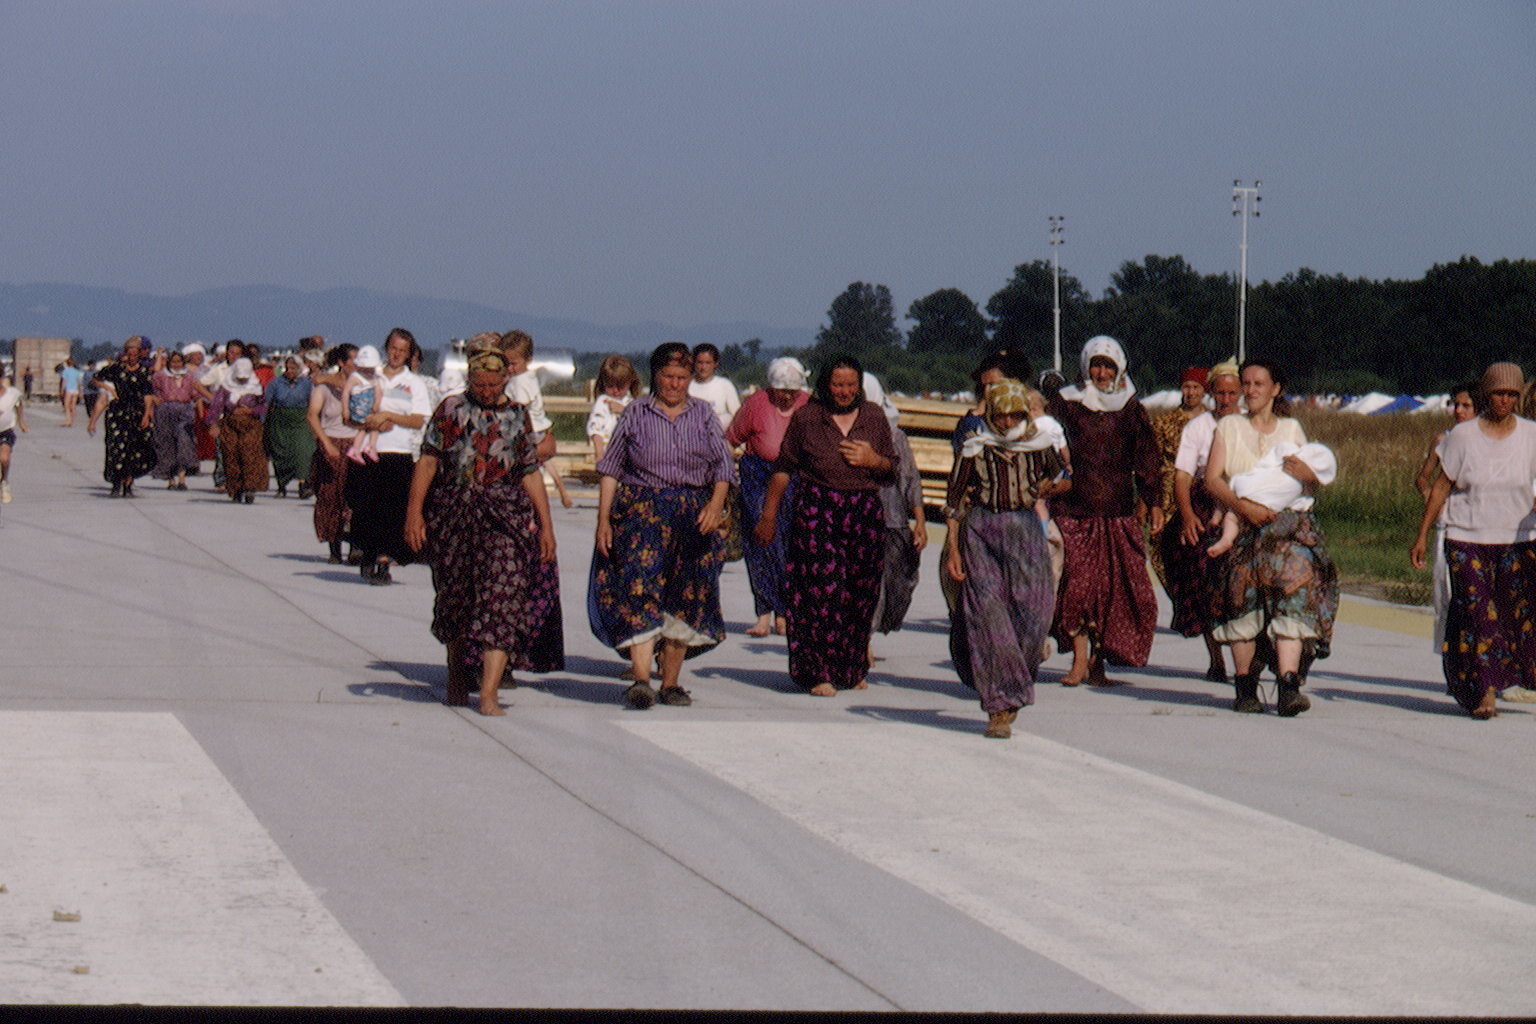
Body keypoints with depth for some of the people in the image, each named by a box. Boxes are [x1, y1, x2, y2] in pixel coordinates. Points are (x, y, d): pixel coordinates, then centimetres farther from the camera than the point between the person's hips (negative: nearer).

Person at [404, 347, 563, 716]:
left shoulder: (517, 416, 10)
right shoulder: (451, 410, 4)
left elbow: (531, 476, 12)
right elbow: (427, 462, -1)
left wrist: (546, 525, 7)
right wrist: (414, 512, -9)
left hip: (505, 518, 0)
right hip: (453, 516, 0)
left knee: (503, 600, -12)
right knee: (454, 598, 9)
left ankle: (489, 694, -16)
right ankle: (457, 678, 30)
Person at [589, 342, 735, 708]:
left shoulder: (703, 416, 10)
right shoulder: (635, 413, 6)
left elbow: (724, 466, 7)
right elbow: (611, 468, 6)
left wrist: (716, 503, -11)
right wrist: (604, 518, -2)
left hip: (693, 515, 3)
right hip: (641, 511, -3)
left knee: (685, 600, 5)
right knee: (641, 588, -17)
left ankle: (670, 683, 14)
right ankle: (641, 679, -26)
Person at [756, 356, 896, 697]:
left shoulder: (875, 418, 11)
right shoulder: (806, 417, 4)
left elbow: (892, 471, 18)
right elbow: (783, 468, 9)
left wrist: (872, 460, -4)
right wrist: (769, 515, 8)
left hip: (865, 512, 3)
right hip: (816, 512, -3)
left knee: (860, 592, 2)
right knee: (821, 590, -12)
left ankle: (853, 669, 16)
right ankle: (820, 673, -9)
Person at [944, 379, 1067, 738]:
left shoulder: (1039, 447, 6)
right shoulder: (974, 450, 0)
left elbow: (1064, 480, 22)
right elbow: (954, 503, 3)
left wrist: (1042, 490, 4)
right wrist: (952, 550, -3)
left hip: (1025, 532, 2)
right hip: (981, 533, -2)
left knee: (1032, 614, -7)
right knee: (988, 618, -8)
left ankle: (1011, 691, 16)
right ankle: (999, 708, -6)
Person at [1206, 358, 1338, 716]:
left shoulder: (1291, 429, 19)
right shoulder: (1229, 427, 14)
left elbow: (1314, 486, 18)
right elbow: (1212, 478, 1)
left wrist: (1307, 474, -7)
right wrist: (1244, 507, -15)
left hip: (1289, 524, 0)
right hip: (1242, 526, 0)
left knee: (1293, 592, -20)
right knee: (1244, 602, -13)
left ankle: (1289, 685, -29)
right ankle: (1244, 685, -4)